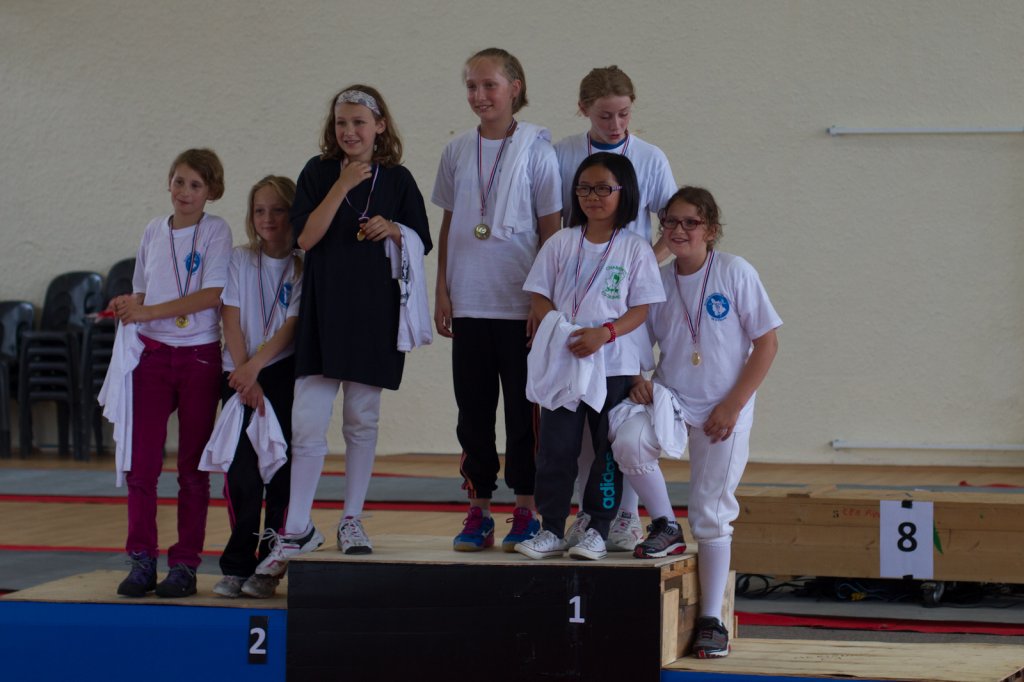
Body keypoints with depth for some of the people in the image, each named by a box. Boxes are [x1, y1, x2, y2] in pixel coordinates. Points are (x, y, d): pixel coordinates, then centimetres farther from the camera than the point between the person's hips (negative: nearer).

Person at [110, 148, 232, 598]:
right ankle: (142, 560, 3)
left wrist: (150, 311, -18)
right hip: (152, 353, 3)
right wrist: (128, 305, -1)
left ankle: (185, 564, 7)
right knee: (141, 461, -3)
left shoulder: (216, 231, -2)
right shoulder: (154, 231, 11)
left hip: (199, 354, -3)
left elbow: (211, 294, -13)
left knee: (193, 466, 2)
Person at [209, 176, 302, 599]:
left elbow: (291, 327, -8)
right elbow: (231, 321, 1)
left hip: (284, 376, -2)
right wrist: (245, 378, -10)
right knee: (240, 473, -4)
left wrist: (255, 366, -18)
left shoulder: (304, 268, 0)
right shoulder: (239, 261, 6)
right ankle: (236, 566, 1)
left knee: (280, 472, -4)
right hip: (240, 375, 2)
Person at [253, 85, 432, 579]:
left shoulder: (397, 180, 6)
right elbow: (305, 237, -6)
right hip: (324, 313, -1)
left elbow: (421, 244, 9)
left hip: (375, 313, 1)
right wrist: (342, 186, -13)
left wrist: (393, 229, -11)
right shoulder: (318, 174, 4)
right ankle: (297, 531, -2)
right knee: (307, 424, -6)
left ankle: (352, 520, 18)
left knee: (362, 420, 7)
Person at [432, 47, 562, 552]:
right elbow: (449, 225, 14)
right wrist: (442, 292, 8)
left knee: (523, 408, 0)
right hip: (468, 303, 4)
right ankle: (478, 512, 12)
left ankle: (524, 513, 7)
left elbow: (550, 229, -3)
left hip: (520, 303, -4)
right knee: (473, 408, 6)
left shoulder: (536, 151, -4)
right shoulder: (457, 152, 8)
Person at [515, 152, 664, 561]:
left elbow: (641, 308, -4)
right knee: (556, 447, 1)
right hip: (562, 360, 2)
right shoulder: (561, 244, 7)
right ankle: (551, 530, 7)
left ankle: (597, 530, 11)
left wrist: (605, 333, -20)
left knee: (609, 451, 3)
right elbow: (540, 296, 5)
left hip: (616, 364, -2)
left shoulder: (635, 249, 0)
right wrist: (559, 330, -13)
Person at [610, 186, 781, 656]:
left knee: (711, 511, 1)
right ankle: (665, 527, -3)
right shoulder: (658, 281, 2)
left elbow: (766, 342, -6)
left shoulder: (735, 273, -8)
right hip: (669, 398, 2)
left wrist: (733, 405, -12)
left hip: (723, 410, -2)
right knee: (628, 442, -29)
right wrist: (637, 379, -9)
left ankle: (711, 620, 13)